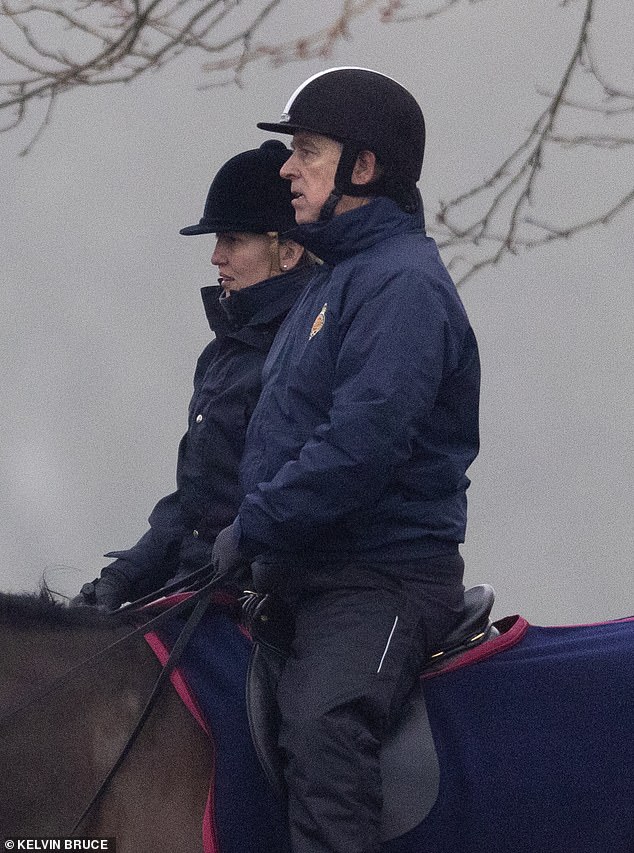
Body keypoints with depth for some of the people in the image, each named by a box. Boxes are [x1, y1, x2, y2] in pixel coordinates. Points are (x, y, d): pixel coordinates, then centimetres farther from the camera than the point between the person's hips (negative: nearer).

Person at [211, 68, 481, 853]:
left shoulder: (401, 281, -14)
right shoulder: (335, 277, 20)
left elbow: (362, 443, -25)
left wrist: (253, 529, -19)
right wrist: (251, 532, 15)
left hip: (383, 578, -11)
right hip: (302, 572, 11)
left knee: (322, 726, -33)